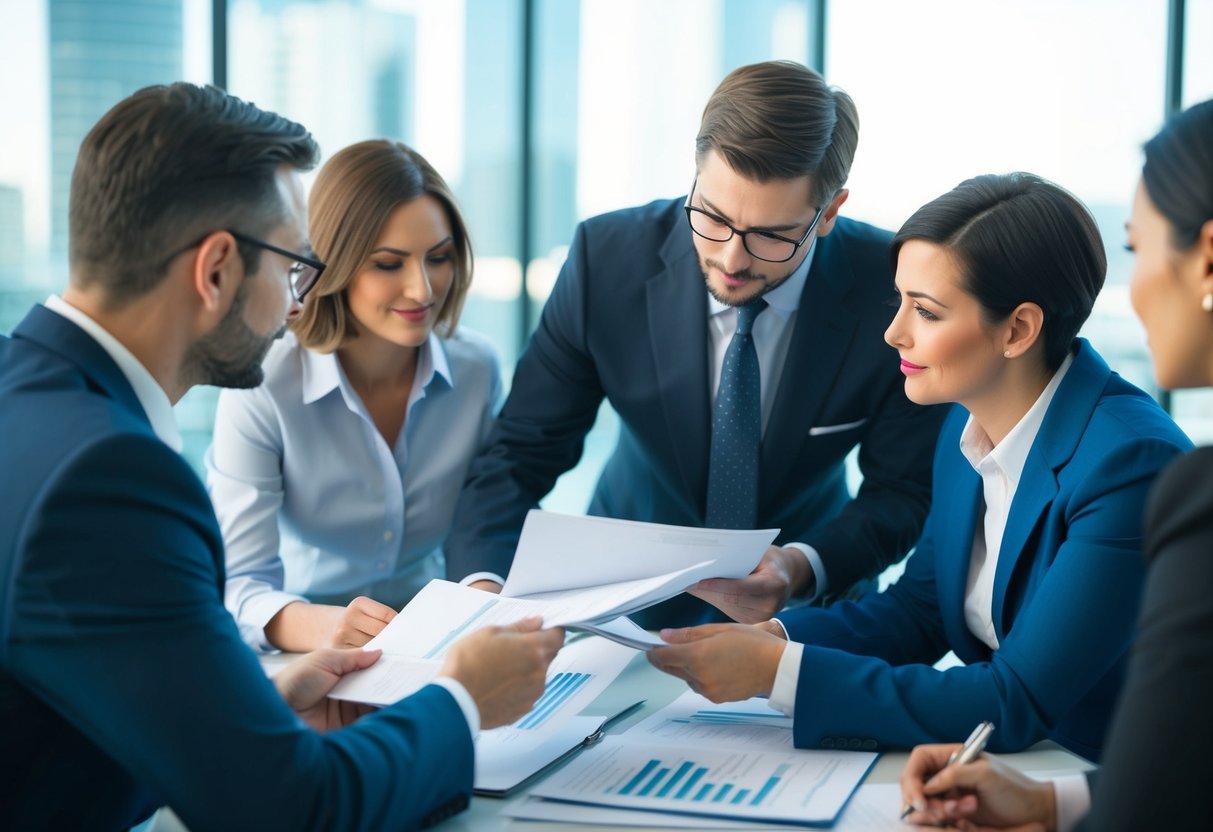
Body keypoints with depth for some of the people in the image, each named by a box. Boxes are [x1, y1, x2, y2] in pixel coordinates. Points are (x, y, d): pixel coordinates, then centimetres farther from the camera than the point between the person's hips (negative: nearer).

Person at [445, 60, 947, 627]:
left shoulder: (891, 289, -18)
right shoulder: (609, 258, -16)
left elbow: (902, 491, -8)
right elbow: (519, 453, -11)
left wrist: (801, 569, -28)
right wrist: (483, 583, -31)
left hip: (807, 605, 0)